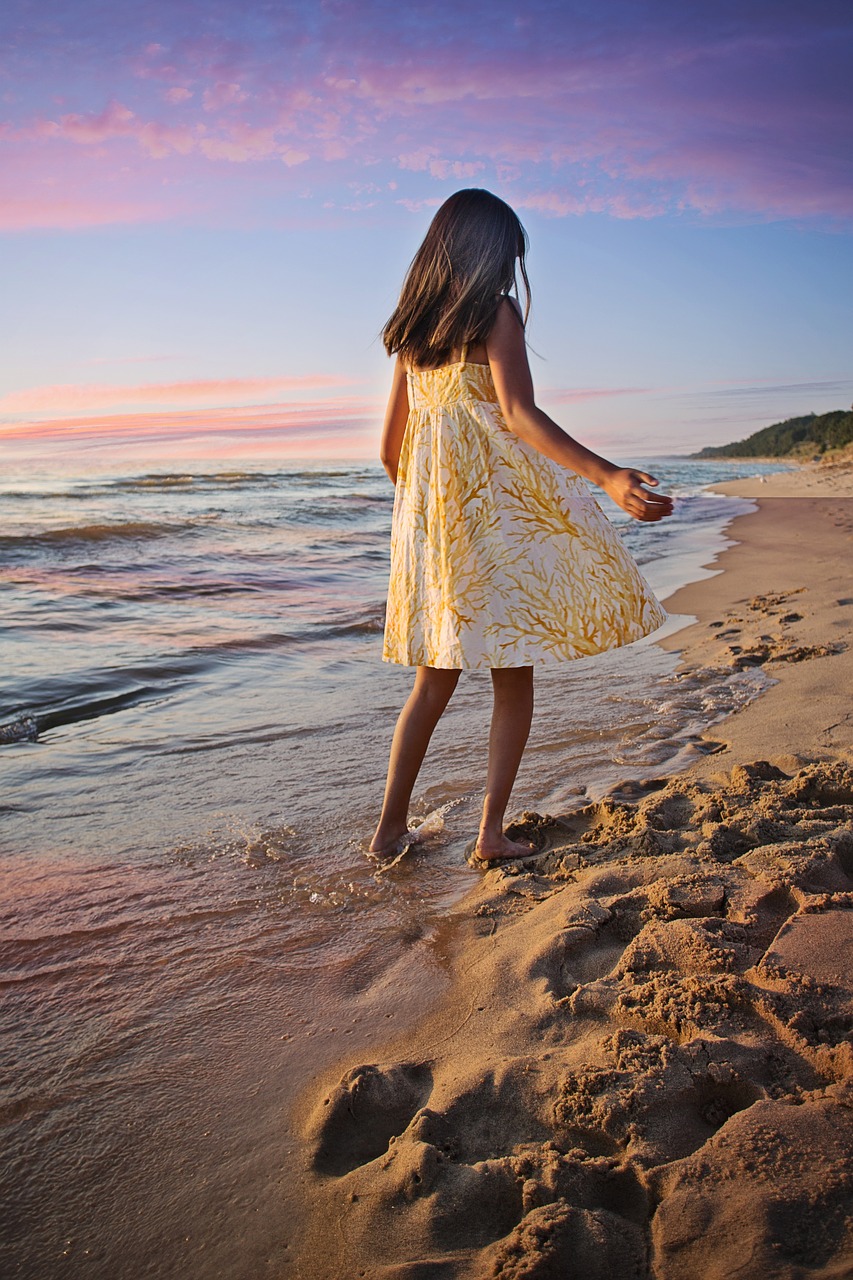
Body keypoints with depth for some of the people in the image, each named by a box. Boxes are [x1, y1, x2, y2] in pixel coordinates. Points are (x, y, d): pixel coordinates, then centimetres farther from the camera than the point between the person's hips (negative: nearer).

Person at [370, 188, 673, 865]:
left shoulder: (412, 327, 15)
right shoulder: (496, 311, -3)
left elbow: (390, 446, 16)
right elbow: (518, 413, -17)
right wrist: (606, 475, -25)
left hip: (428, 507, 6)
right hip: (499, 498, -6)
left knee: (436, 674, 12)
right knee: (514, 672, 3)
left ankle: (391, 826, 14)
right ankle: (493, 832, 3)